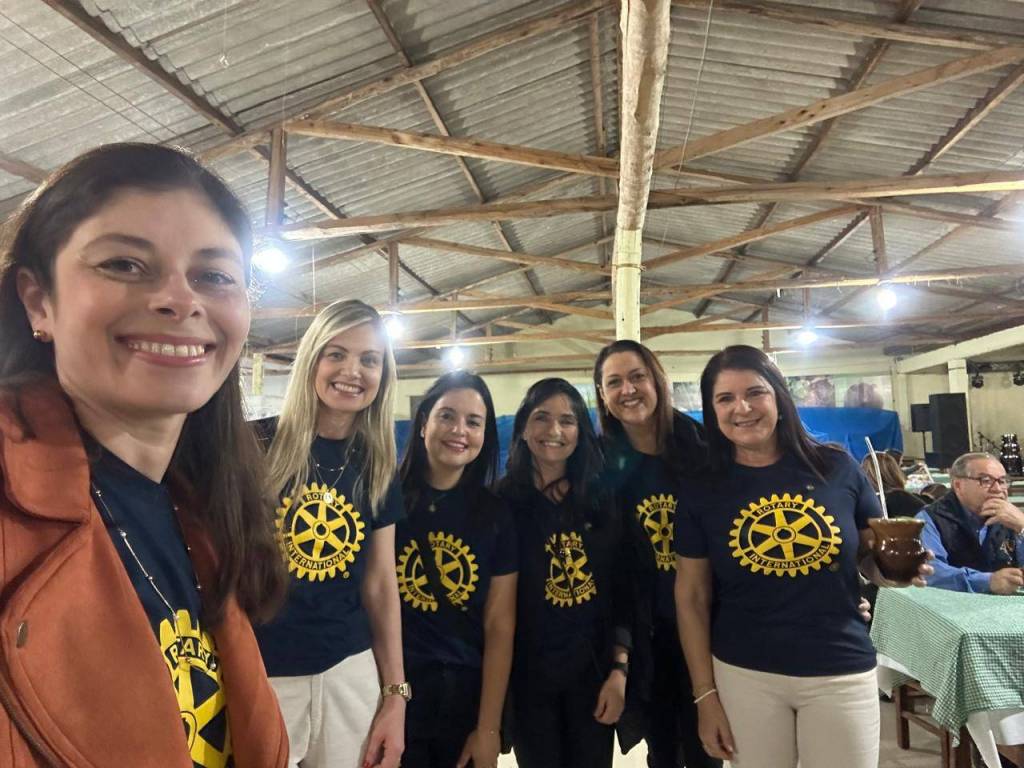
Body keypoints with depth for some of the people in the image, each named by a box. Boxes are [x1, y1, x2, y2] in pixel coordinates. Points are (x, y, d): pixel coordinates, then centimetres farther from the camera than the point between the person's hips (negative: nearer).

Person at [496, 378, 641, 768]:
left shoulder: (605, 502, 1)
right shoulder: (502, 502, -6)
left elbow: (624, 591, 2)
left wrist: (620, 670, -3)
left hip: (594, 672, 2)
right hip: (527, 673, -2)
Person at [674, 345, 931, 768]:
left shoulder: (837, 467, -6)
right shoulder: (703, 490, -6)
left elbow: (874, 556, 7)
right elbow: (692, 598, -2)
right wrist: (705, 695, -3)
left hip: (842, 674, 1)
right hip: (745, 674, 0)